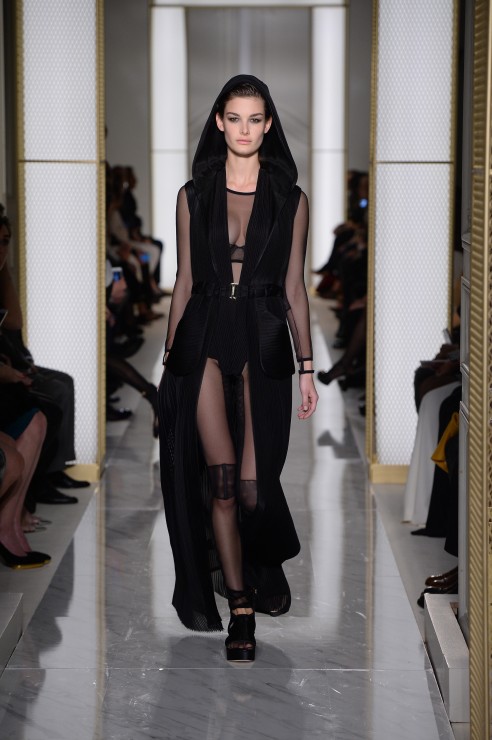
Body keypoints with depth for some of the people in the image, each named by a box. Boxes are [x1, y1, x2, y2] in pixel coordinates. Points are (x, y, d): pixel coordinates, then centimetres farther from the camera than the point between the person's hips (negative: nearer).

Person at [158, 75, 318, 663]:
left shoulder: (290, 199, 6)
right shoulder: (194, 195, 8)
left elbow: (294, 289, 7)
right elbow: (184, 283, 10)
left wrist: (307, 365, 4)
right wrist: (169, 358, 8)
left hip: (264, 341, 0)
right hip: (204, 338, 0)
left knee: (252, 483, -3)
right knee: (221, 479, -7)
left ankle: (267, 565, 27)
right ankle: (240, 605, 5)